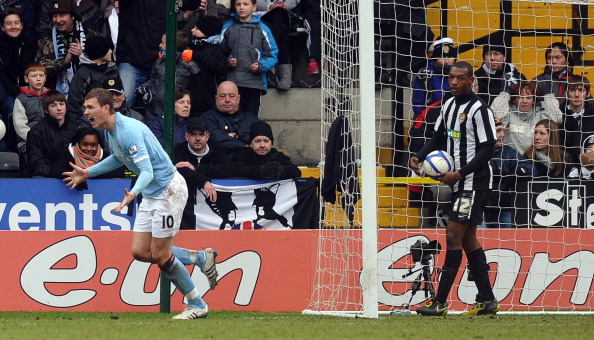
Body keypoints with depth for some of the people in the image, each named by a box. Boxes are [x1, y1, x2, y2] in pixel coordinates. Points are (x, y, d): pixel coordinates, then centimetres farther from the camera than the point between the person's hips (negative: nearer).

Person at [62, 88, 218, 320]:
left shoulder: (129, 131, -25)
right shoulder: (110, 131, 5)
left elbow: (147, 171, -31)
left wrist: (133, 193, -49)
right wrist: (88, 173, 26)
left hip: (168, 189, -9)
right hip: (151, 194, 9)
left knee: (159, 255, -5)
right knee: (140, 252, 5)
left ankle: (197, 305, 9)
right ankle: (202, 258, 20)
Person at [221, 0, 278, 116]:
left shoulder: (262, 29, 3)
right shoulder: (227, 27, 8)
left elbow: (272, 55, 4)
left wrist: (260, 66, -13)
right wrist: (227, 61, -6)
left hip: (254, 83, -1)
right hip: (231, 81, 1)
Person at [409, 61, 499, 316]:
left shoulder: (479, 110, -14)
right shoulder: (449, 106, 11)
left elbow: (487, 150, -16)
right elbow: (439, 137, 21)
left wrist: (459, 174, -20)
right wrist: (418, 158, 3)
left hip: (475, 183, -9)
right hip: (459, 183, 9)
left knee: (454, 236, -12)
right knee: (468, 239, 11)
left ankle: (440, 302, -12)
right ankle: (487, 300, 16)